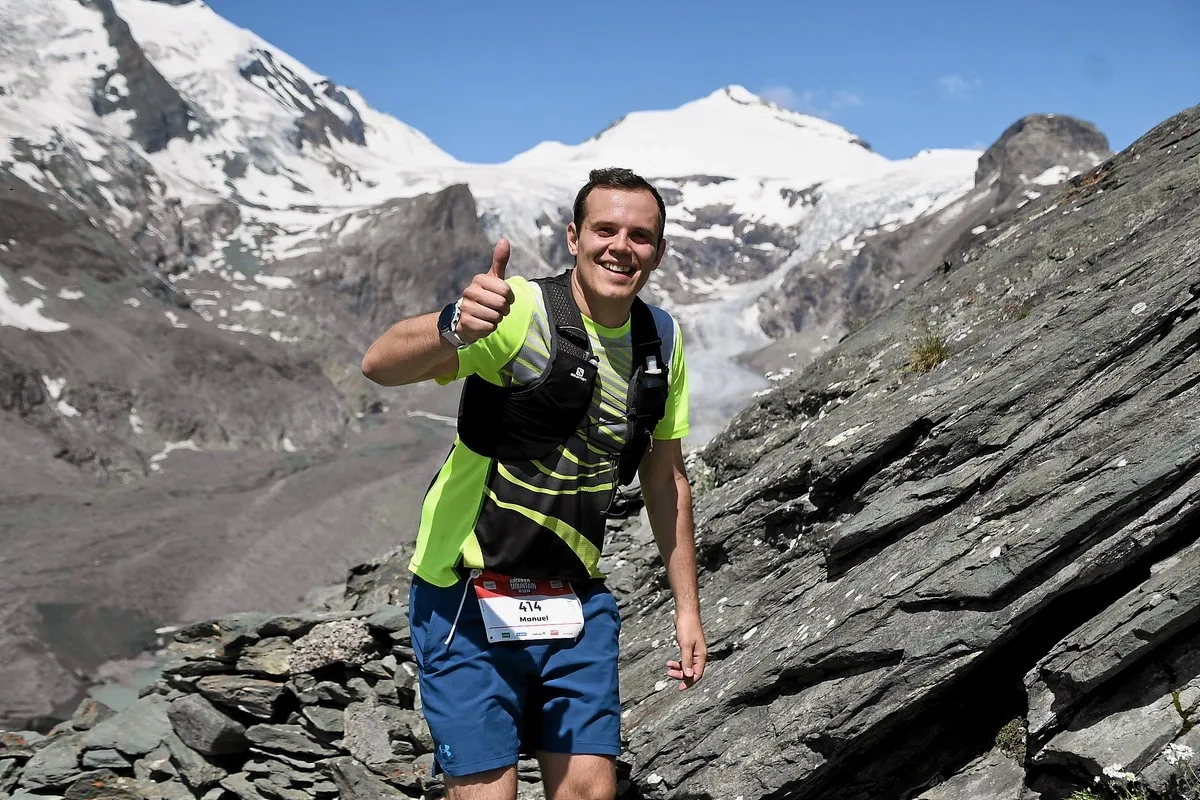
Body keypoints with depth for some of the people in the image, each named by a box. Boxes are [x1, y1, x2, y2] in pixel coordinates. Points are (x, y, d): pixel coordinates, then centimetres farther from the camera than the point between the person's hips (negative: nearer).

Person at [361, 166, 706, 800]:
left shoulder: (661, 341, 3)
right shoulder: (522, 310, -17)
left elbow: (666, 479, 13)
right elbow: (381, 366, -32)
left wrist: (686, 607, 13)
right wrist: (455, 325, -53)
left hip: (576, 602, 5)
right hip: (468, 600, -5)